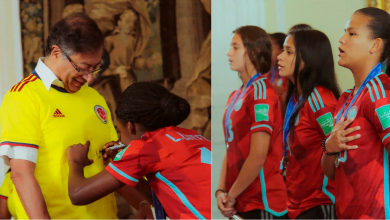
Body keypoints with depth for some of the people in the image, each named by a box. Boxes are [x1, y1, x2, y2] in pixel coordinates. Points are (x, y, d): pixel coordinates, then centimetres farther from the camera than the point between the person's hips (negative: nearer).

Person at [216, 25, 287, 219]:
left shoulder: (261, 92, -13)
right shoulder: (236, 96, 11)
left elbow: (258, 157, -18)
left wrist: (232, 195, -10)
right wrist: (221, 190, 1)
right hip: (243, 203, 8)